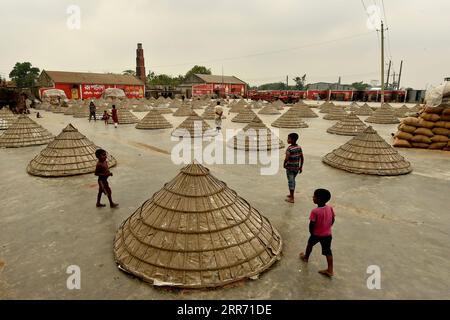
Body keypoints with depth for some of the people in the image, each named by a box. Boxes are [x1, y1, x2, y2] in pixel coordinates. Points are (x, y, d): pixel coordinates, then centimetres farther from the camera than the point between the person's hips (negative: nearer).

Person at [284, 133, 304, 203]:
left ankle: (292, 198, 6)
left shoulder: (289, 148, -19)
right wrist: (301, 167, 14)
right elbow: (302, 158, 4)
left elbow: (286, 159, -26)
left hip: (290, 168, -6)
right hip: (296, 167, 6)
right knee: (293, 180, 22)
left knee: (291, 181, 1)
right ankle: (291, 194, 35)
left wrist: (284, 165, -7)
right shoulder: (299, 147, 0)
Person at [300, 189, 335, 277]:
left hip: (316, 234, -3)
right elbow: (333, 220, 1)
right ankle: (330, 270, 16)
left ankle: (306, 257, 47)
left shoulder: (315, 211, -28)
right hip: (327, 234, 4)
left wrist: (311, 232, -2)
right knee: (327, 250, 13)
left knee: (310, 244, 24)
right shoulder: (330, 208, -11)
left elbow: (312, 224, -21)